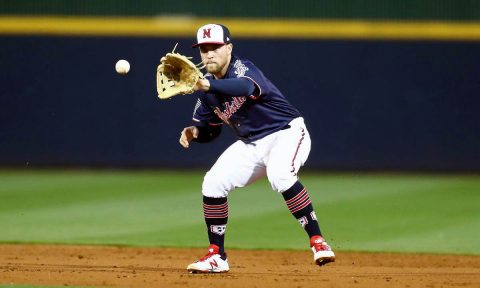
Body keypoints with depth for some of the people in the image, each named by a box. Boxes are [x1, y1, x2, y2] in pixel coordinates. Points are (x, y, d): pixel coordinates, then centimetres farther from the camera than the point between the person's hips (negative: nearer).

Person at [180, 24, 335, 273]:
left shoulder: (242, 68, -20)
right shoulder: (206, 88, 2)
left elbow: (246, 87, -46)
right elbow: (209, 129, 12)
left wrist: (207, 86, -61)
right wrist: (194, 132, -12)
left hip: (287, 133, -7)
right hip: (251, 145, 8)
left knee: (279, 175, -35)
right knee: (213, 184, -5)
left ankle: (317, 242, -31)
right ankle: (217, 257, 7)